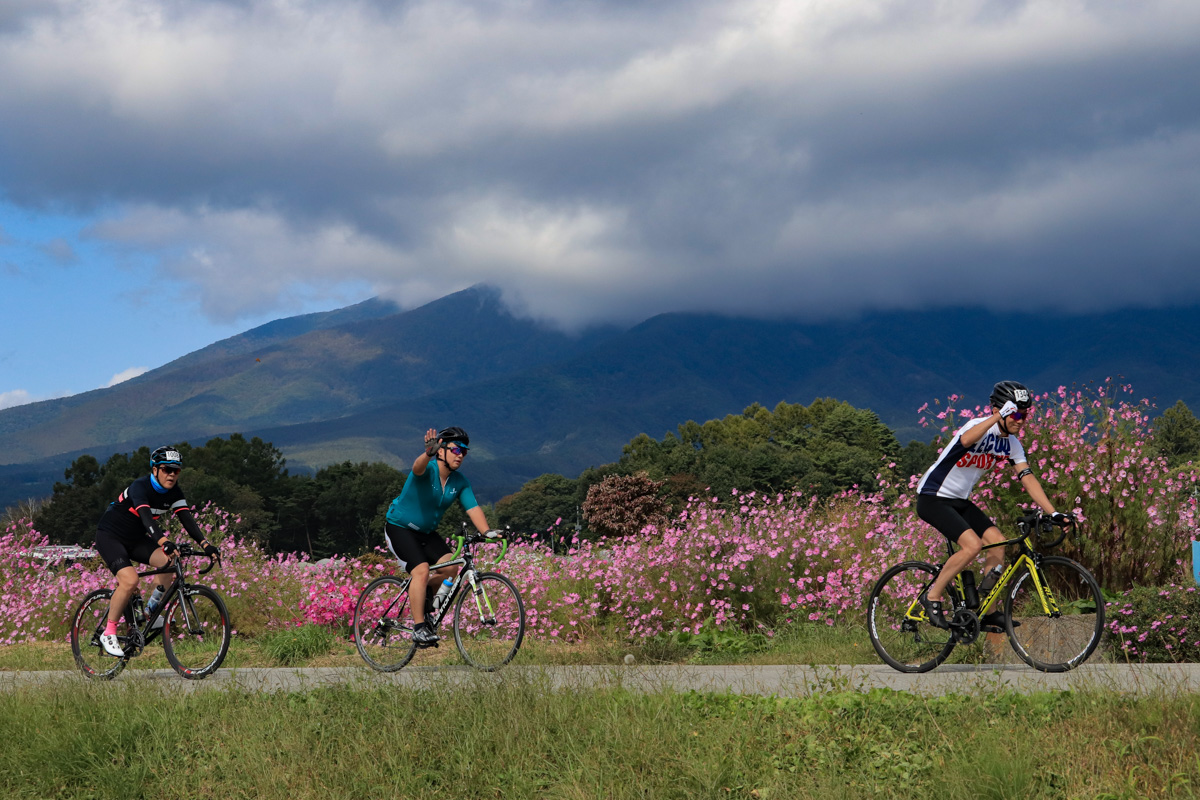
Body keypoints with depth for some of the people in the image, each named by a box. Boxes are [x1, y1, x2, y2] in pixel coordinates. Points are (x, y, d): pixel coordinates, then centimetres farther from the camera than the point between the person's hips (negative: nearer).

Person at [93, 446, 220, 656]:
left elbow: (187, 519, -15)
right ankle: (108, 633, -13)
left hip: (135, 539, 7)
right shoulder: (140, 487, -27)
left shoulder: (173, 492, -5)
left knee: (167, 560, -20)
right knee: (130, 580, -28)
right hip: (110, 536, -7)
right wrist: (165, 542, -59)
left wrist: (205, 544, -31)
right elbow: (146, 517, -43)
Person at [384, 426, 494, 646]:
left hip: (426, 532, 6)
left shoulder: (460, 482, -2)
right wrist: (428, 453, -69)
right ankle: (419, 628, -17)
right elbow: (418, 467, -45)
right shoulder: (428, 470, -21)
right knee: (422, 570, -24)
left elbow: (473, 508, -9)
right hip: (399, 528, -6)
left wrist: (486, 533, -26)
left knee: (450, 567, -14)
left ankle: (423, 590, 17)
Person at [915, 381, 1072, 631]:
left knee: (998, 542, -4)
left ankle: (988, 613, 5)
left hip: (959, 501, 8)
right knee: (972, 544, -24)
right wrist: (998, 416, -50)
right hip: (932, 498, -8)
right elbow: (966, 440, -46)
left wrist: (1053, 513, -9)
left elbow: (1028, 478, 0)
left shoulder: (1012, 444, 2)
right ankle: (932, 597, -8)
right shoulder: (980, 428, -22)